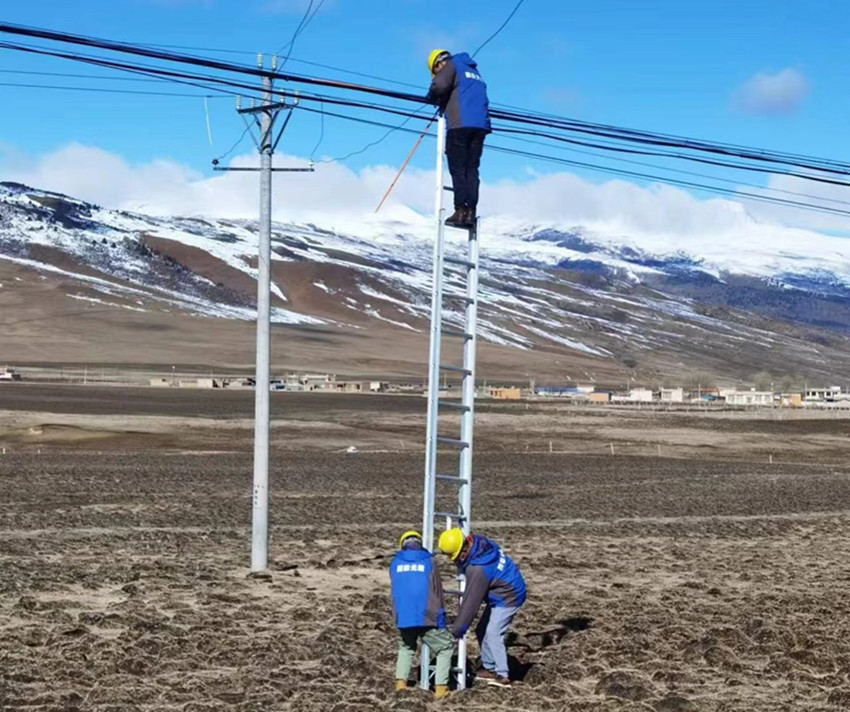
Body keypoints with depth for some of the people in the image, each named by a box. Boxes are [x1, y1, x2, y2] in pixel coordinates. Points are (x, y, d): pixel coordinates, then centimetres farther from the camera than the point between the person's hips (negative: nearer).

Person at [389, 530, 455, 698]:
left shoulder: (395, 564, 13)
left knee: (406, 647, 30)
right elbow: (437, 595, 11)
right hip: (425, 618, -3)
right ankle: (440, 687, 3)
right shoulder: (428, 563, 7)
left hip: (402, 619, 3)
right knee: (446, 647, 15)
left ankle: (400, 681, 14)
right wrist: (440, 620, 21)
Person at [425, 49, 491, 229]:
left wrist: (433, 98, 10)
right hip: (481, 125, 7)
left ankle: (461, 210, -13)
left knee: (458, 168, -6)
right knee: (472, 169, 5)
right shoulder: (474, 72, 30)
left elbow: (439, 85, -11)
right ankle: (471, 212, -3)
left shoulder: (452, 65, 7)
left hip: (460, 124, -7)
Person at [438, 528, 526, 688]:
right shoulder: (479, 541, -10)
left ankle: (502, 675, -15)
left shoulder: (478, 568, -33)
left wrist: (456, 630, -22)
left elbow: (471, 602, -29)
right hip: (499, 595, 10)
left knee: (492, 633, -18)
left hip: (508, 596, -10)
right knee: (482, 631, 11)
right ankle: (488, 668, 21)